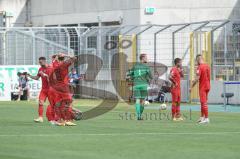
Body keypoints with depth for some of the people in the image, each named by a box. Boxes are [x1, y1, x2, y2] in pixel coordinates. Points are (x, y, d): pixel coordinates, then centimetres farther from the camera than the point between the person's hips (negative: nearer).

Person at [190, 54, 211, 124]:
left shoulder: (200, 67, -16)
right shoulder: (207, 66, 8)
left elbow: (197, 78, -19)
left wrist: (191, 86, -11)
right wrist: (195, 81, 27)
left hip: (202, 87, -8)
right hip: (207, 86, 8)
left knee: (204, 103, -6)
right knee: (203, 102, 17)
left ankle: (206, 118, -8)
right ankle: (202, 117, 24)